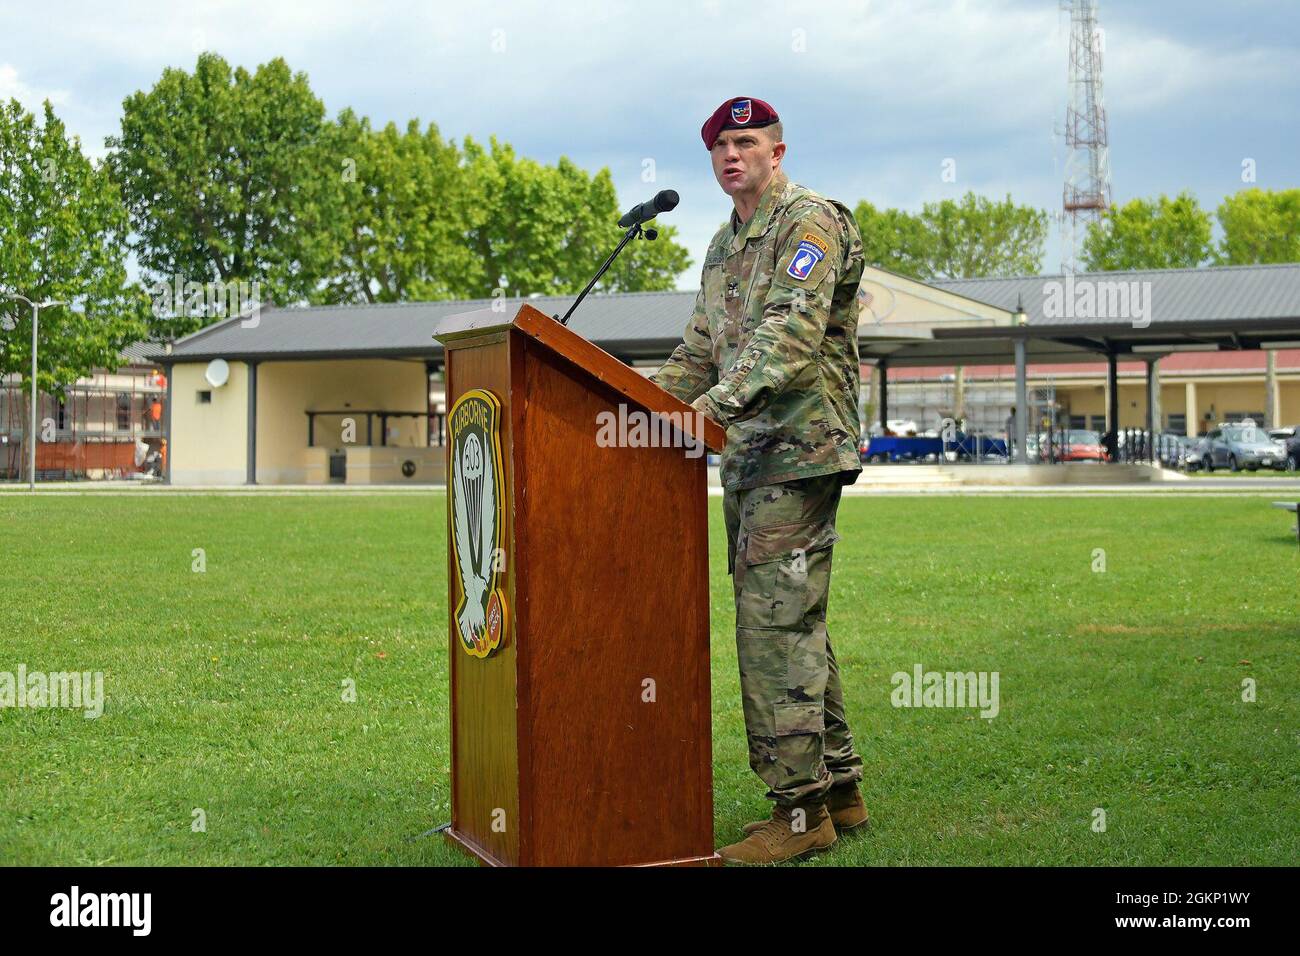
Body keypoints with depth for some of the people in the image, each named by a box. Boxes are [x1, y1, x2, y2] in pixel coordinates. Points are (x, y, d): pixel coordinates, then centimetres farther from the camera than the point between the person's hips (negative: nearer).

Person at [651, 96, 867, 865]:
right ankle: (839, 789, 18)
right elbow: (700, 351, 27)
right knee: (794, 625, 11)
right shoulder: (726, 246, 22)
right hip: (749, 455, 9)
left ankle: (801, 808, -8)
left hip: (799, 451, -9)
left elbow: (794, 328, -22)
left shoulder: (811, 223, -7)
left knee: (777, 622, -12)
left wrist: (720, 399, -33)